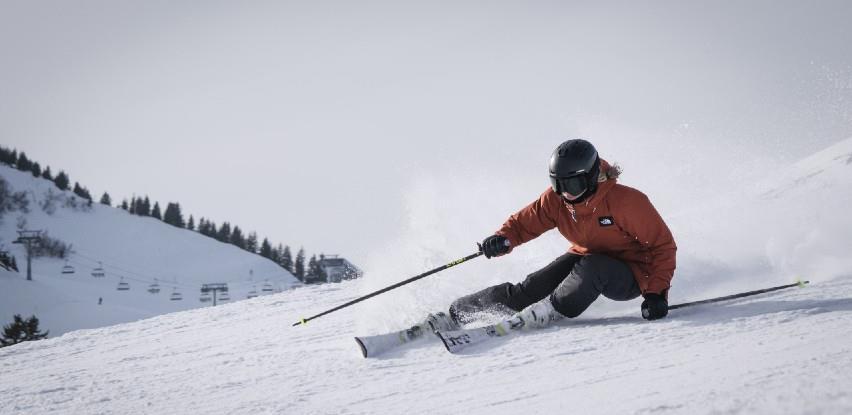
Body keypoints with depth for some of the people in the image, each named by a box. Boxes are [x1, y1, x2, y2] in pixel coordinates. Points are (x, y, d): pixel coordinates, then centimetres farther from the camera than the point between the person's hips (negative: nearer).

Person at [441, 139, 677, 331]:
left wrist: (656, 293, -29)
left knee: (592, 267, -38)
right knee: (534, 286, -18)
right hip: (585, 258, 4)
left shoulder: (627, 201, -27)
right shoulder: (555, 200, -13)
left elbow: (663, 245, -20)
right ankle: (456, 313, -15)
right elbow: (524, 222, -2)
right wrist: (504, 239, -25)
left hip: (630, 278, -4)